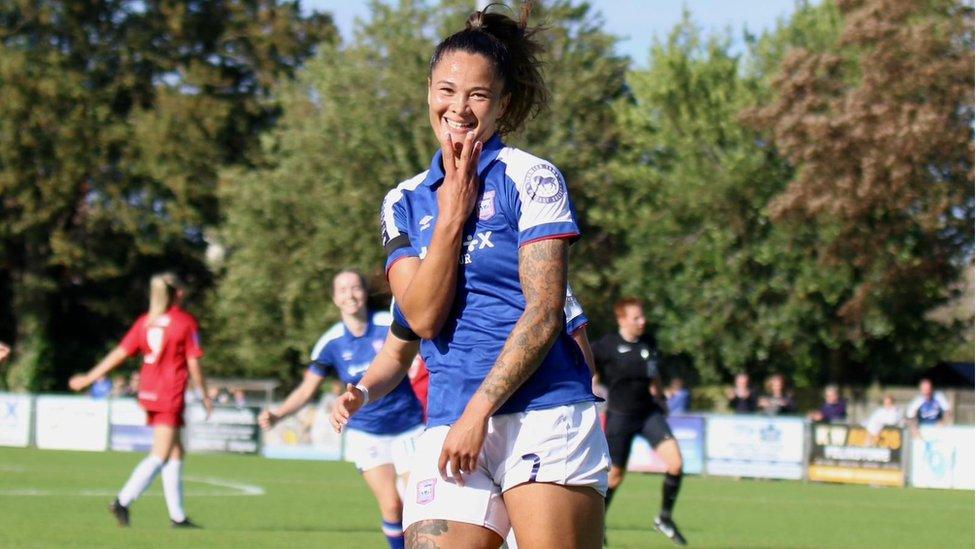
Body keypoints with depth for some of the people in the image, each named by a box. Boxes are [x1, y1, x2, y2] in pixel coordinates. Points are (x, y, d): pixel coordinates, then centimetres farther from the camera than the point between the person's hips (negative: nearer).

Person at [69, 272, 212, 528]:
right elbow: (193, 363, -7)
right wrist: (205, 396, 4)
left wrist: (89, 378, 7)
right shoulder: (186, 322, -7)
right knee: (160, 455, -6)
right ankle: (123, 502, -20)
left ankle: (178, 516, 15)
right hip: (170, 396, -7)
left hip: (148, 392, 7)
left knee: (176, 451, 15)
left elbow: (119, 353, 3)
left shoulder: (144, 322, 7)